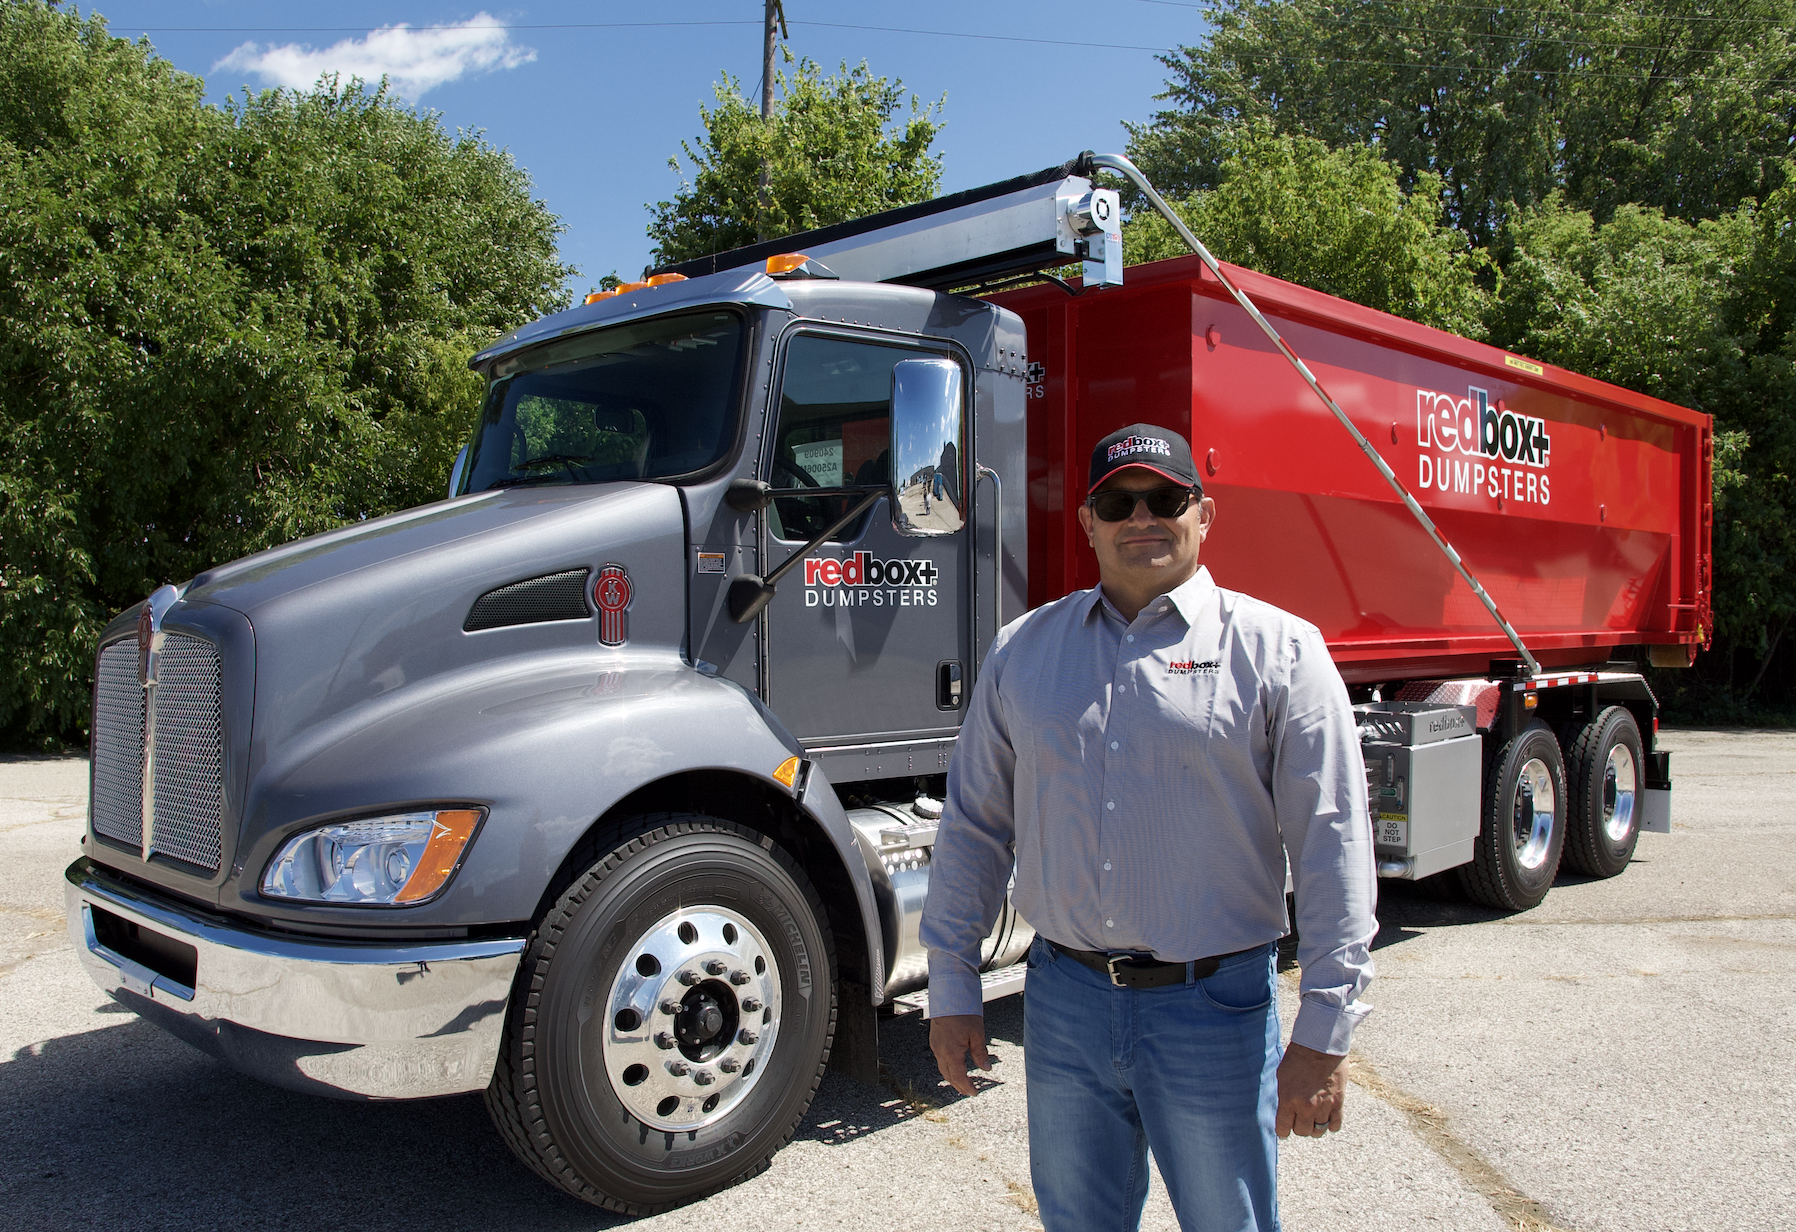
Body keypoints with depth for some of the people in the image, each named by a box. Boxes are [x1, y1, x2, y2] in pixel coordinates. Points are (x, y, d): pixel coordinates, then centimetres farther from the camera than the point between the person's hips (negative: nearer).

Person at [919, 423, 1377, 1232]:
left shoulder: (1278, 650, -5)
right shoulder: (1022, 650, 5)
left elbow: (1332, 847, -7)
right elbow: (974, 825, 9)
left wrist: (1323, 1035, -9)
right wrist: (952, 990, 7)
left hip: (1215, 1010, -3)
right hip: (1062, 1001, 3)